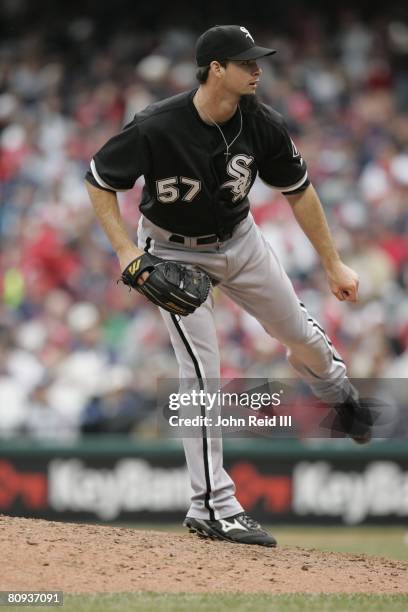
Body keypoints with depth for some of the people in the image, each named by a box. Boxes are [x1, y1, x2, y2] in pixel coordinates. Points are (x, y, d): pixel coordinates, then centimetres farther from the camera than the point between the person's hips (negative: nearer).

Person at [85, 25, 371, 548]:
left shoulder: (262, 124, -19)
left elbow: (298, 191, -4)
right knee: (202, 370, -12)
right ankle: (211, 507, -6)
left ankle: (339, 395, 52)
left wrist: (333, 264, -2)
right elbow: (98, 181, -17)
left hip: (239, 240, 4)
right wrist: (125, 250, -27)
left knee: (300, 333, 15)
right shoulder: (156, 127, -31)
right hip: (175, 253, -4)